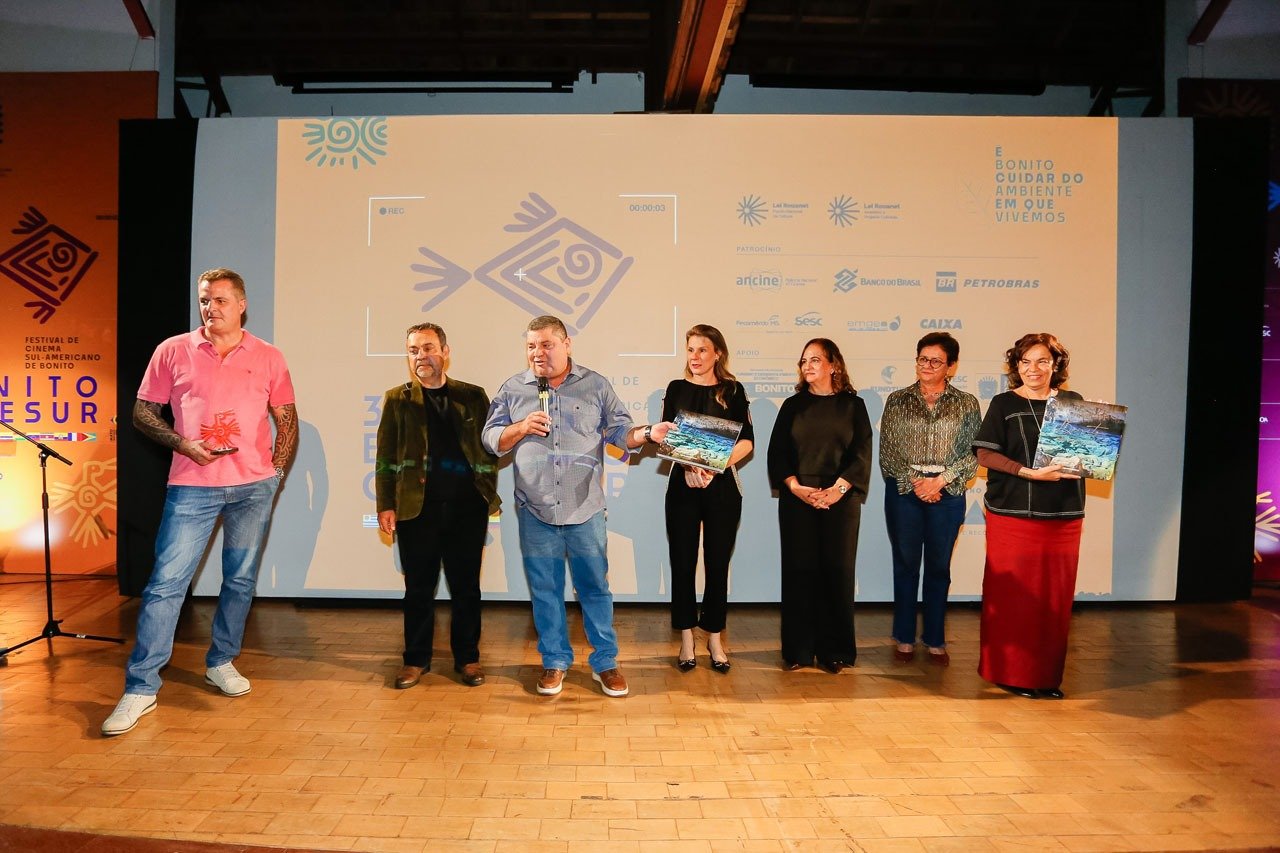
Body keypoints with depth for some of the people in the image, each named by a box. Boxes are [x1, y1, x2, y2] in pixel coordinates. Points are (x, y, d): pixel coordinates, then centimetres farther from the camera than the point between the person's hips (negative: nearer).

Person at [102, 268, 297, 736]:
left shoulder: (268, 358, 5)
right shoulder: (173, 351, 3)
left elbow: (287, 420, 11)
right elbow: (142, 412, 6)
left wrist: (275, 473, 3)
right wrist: (182, 443, -11)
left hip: (253, 487, 2)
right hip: (192, 486, -1)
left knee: (240, 580, 11)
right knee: (166, 582, -4)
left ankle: (221, 662, 29)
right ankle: (140, 688, 4)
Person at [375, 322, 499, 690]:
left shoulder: (473, 396, 7)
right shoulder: (397, 399, 7)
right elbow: (386, 457, 5)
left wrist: (489, 491, -5)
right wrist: (385, 505, -2)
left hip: (467, 505, 0)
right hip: (416, 506, 0)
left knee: (466, 586, 7)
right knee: (418, 587, 8)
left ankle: (467, 657, 20)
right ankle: (416, 659, 21)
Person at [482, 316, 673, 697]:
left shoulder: (596, 386, 5)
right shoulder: (512, 389, 6)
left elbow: (619, 431, 5)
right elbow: (491, 439, 7)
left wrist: (648, 434, -15)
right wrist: (522, 428, -12)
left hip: (585, 508, -1)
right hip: (535, 509, 1)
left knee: (595, 586, 5)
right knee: (545, 589, 9)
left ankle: (605, 662, 19)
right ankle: (554, 662, 24)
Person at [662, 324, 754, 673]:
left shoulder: (733, 391, 6)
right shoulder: (677, 389, 9)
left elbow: (746, 440, -2)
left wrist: (714, 467, -16)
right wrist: (690, 465, -18)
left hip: (722, 486, 0)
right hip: (683, 485, 1)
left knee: (717, 564, 3)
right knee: (683, 564, 1)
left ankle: (715, 639, 15)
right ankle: (686, 640, 12)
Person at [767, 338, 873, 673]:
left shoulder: (852, 405, 7)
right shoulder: (792, 405, 10)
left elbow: (862, 453, 0)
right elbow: (777, 452, 4)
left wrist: (838, 489, -13)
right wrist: (796, 487, -11)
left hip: (841, 500, -1)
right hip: (797, 499, 1)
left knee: (837, 570, 1)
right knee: (799, 570, 1)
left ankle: (835, 650, 10)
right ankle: (798, 649, 9)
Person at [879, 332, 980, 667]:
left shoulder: (966, 404, 3)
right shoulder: (897, 401, 4)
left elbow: (974, 453, -2)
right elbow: (887, 451, 0)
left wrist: (941, 480, -13)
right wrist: (914, 482, -10)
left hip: (947, 493, 0)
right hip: (903, 491, 0)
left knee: (939, 567, 8)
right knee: (905, 565, 6)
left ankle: (935, 640, 19)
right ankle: (905, 638, 18)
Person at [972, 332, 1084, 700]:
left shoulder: (1073, 403, 12)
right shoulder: (1004, 404, 2)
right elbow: (985, 454, -6)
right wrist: (1031, 472, -17)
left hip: (1064, 515, 3)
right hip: (1012, 514, -3)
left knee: (1056, 596, 6)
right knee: (1014, 594, -1)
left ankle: (1047, 675, 18)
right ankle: (1011, 673, 11)